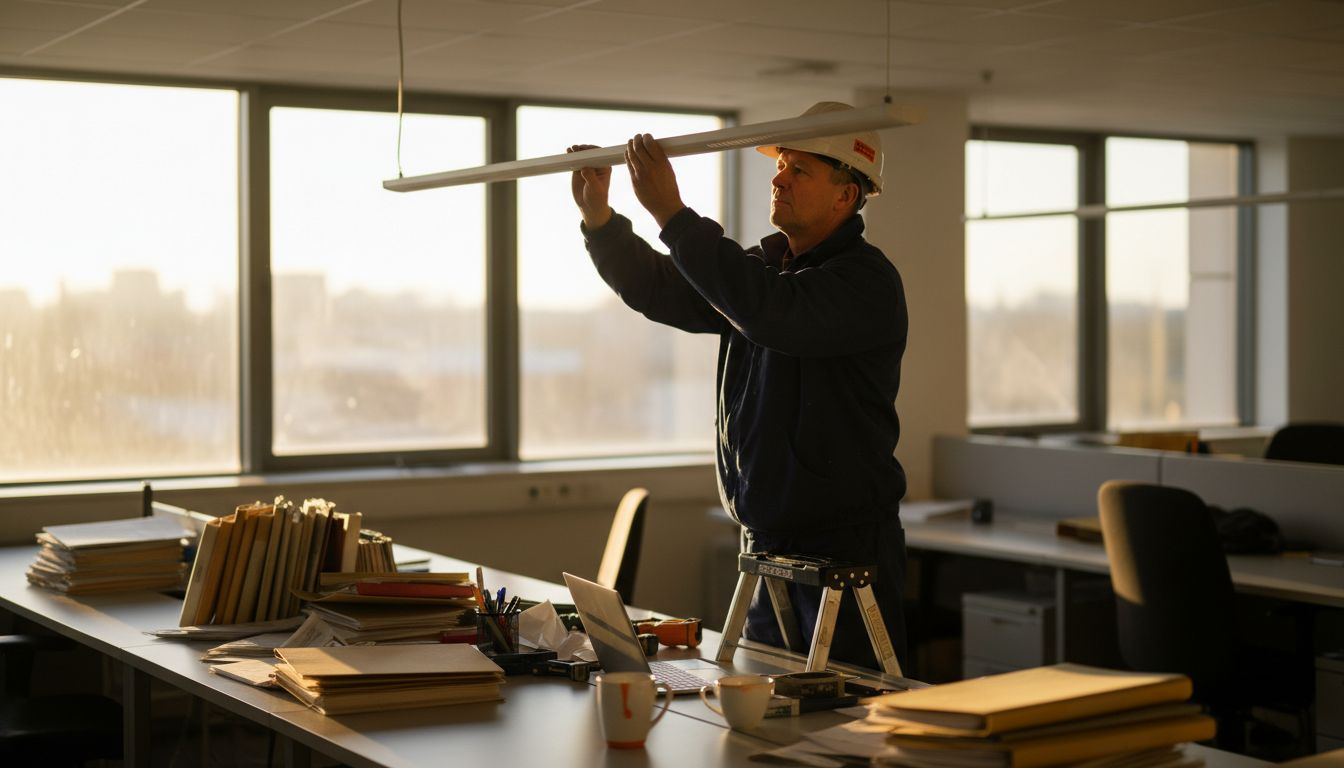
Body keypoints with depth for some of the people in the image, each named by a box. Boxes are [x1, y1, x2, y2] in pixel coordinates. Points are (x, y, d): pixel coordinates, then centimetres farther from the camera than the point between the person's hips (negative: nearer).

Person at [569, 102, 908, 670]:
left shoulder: (868, 281, -13)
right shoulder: (764, 266, 14)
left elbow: (771, 313, -30)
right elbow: (657, 290, 13)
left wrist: (672, 215, -29)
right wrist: (598, 217, -4)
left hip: (846, 548, -8)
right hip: (766, 545, 8)